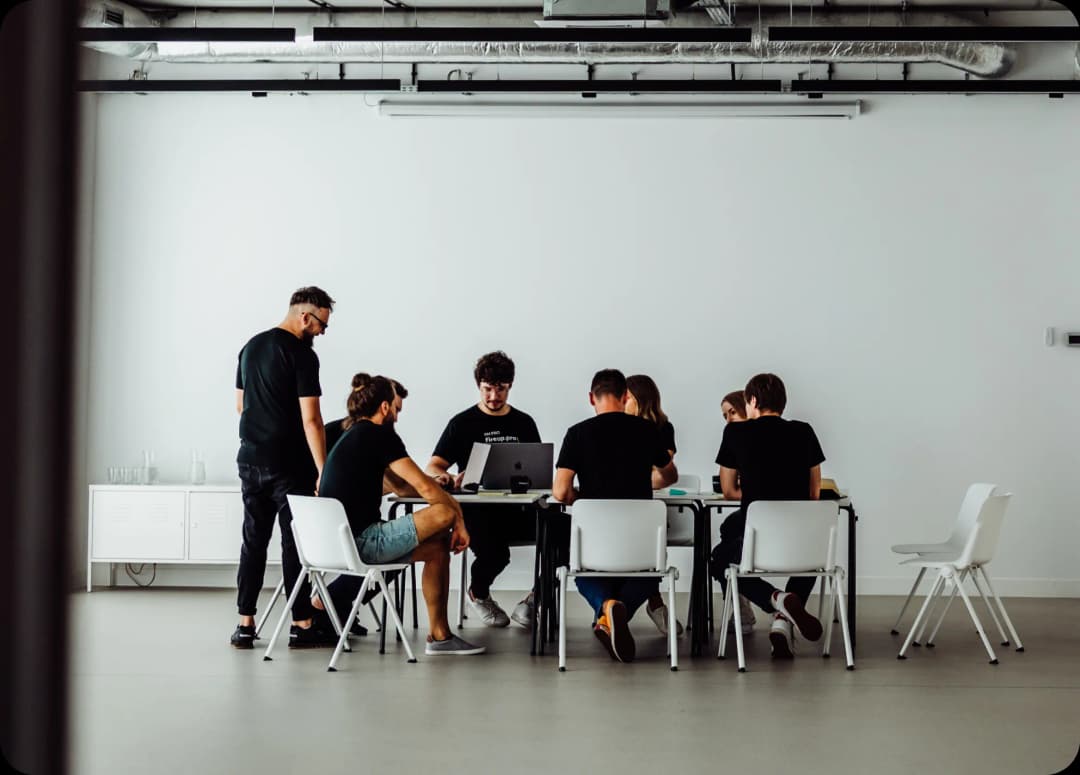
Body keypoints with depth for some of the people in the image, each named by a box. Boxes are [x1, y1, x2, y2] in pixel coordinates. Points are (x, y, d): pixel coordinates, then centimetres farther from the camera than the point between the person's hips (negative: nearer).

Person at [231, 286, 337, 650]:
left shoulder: (251, 346, 11)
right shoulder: (302, 355, -13)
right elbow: (311, 418, -18)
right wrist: (323, 471, -16)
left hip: (251, 459, 7)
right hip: (289, 465, -7)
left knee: (253, 541, 10)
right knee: (295, 543, 0)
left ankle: (245, 625, 12)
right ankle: (302, 625, 6)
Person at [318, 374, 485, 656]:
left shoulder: (352, 436, 20)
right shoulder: (379, 434, -9)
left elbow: (400, 486, 27)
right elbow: (424, 487, -12)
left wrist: (443, 493, 22)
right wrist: (458, 514, 1)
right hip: (360, 542, -10)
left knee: (438, 546, 18)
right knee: (443, 514, -13)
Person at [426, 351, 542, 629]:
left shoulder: (524, 423, 17)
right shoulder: (462, 423, 7)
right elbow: (433, 467, 1)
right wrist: (445, 476, -24)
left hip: (518, 510, 3)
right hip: (478, 509, -3)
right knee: (495, 553, -33)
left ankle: (537, 597, -2)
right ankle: (478, 593, 6)